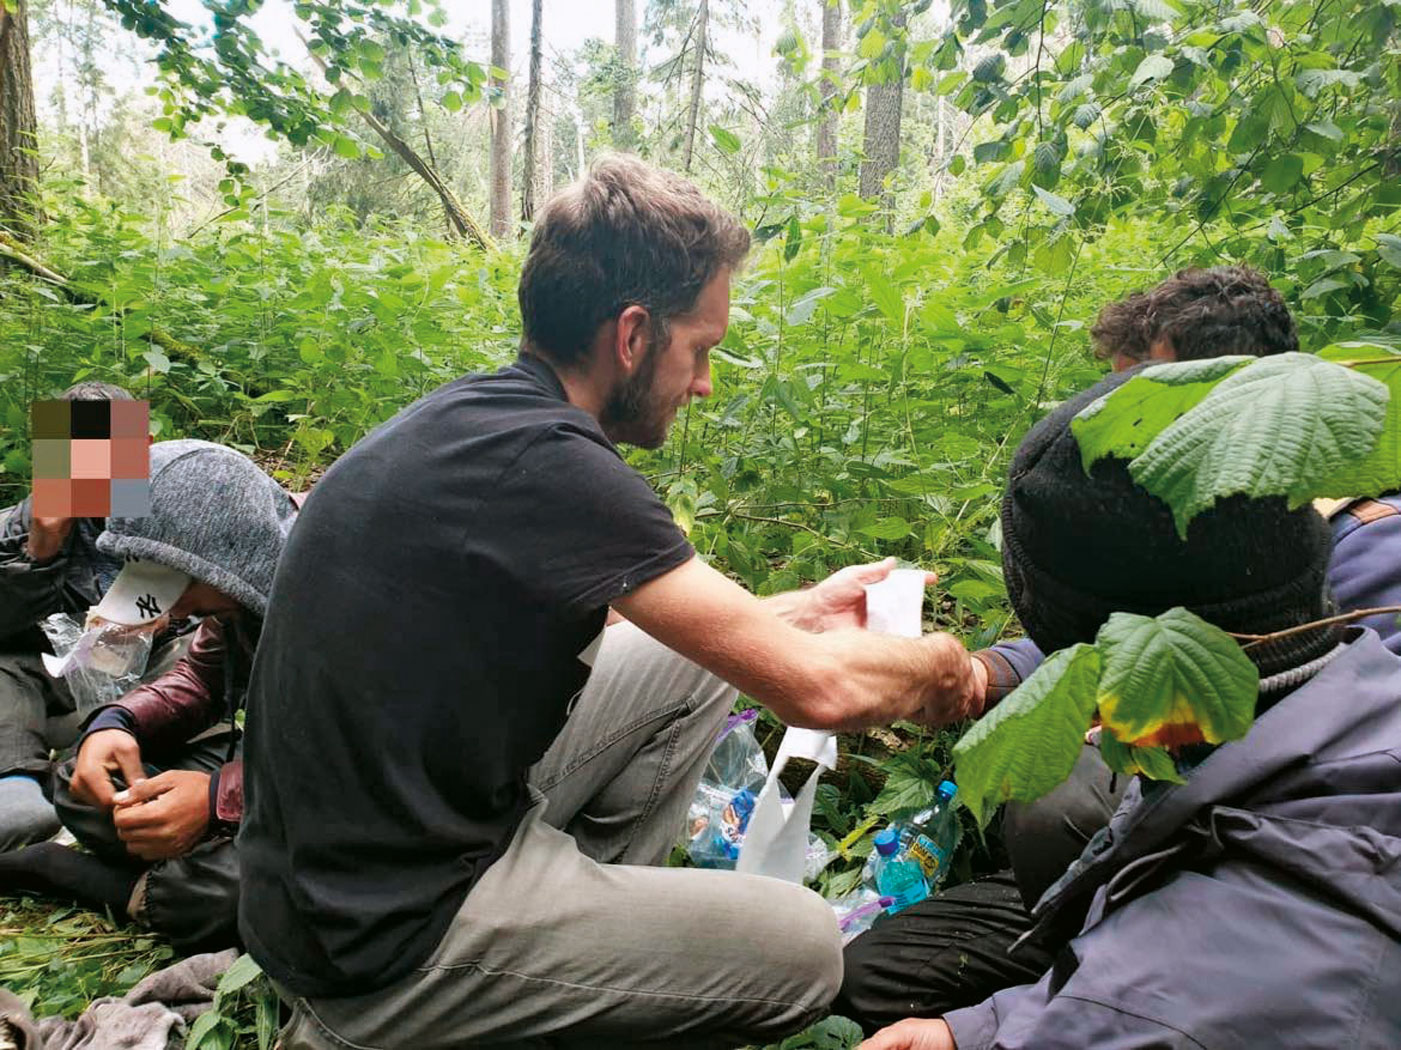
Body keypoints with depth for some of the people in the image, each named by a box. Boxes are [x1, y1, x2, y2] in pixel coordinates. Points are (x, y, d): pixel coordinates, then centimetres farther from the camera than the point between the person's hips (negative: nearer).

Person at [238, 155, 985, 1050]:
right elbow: (817, 690, -24)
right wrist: (941, 664, -1)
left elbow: (586, 615, 15)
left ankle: (589, 921, 14)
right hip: (385, 944, -8)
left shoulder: (475, 413, 2)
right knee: (803, 948, -3)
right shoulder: (542, 462, -26)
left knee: (687, 659, 10)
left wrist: (802, 612, 16)